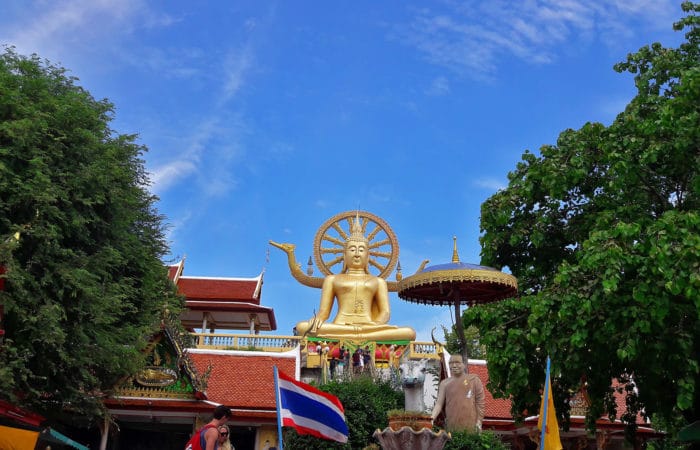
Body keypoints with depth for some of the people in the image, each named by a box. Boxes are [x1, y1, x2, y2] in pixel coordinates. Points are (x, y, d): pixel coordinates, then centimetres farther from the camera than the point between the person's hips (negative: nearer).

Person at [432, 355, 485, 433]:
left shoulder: (473, 380, 5)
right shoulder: (444, 383, 9)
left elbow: (480, 401, 3)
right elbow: (439, 404, 4)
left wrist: (479, 421, -4)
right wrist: (432, 418, -12)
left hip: (470, 426, -2)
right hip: (451, 426, 2)